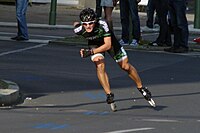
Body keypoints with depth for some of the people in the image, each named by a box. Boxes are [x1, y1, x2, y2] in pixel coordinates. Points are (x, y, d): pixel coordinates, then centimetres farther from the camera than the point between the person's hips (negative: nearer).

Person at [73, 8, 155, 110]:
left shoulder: (102, 24, -41)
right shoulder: (79, 29, -33)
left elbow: (108, 45, -41)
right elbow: (76, 24, -7)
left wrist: (91, 52, -47)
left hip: (109, 41, -1)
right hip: (94, 44, 1)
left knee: (125, 66, 5)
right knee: (100, 65, -25)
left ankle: (141, 87, 26)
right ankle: (109, 94, -15)